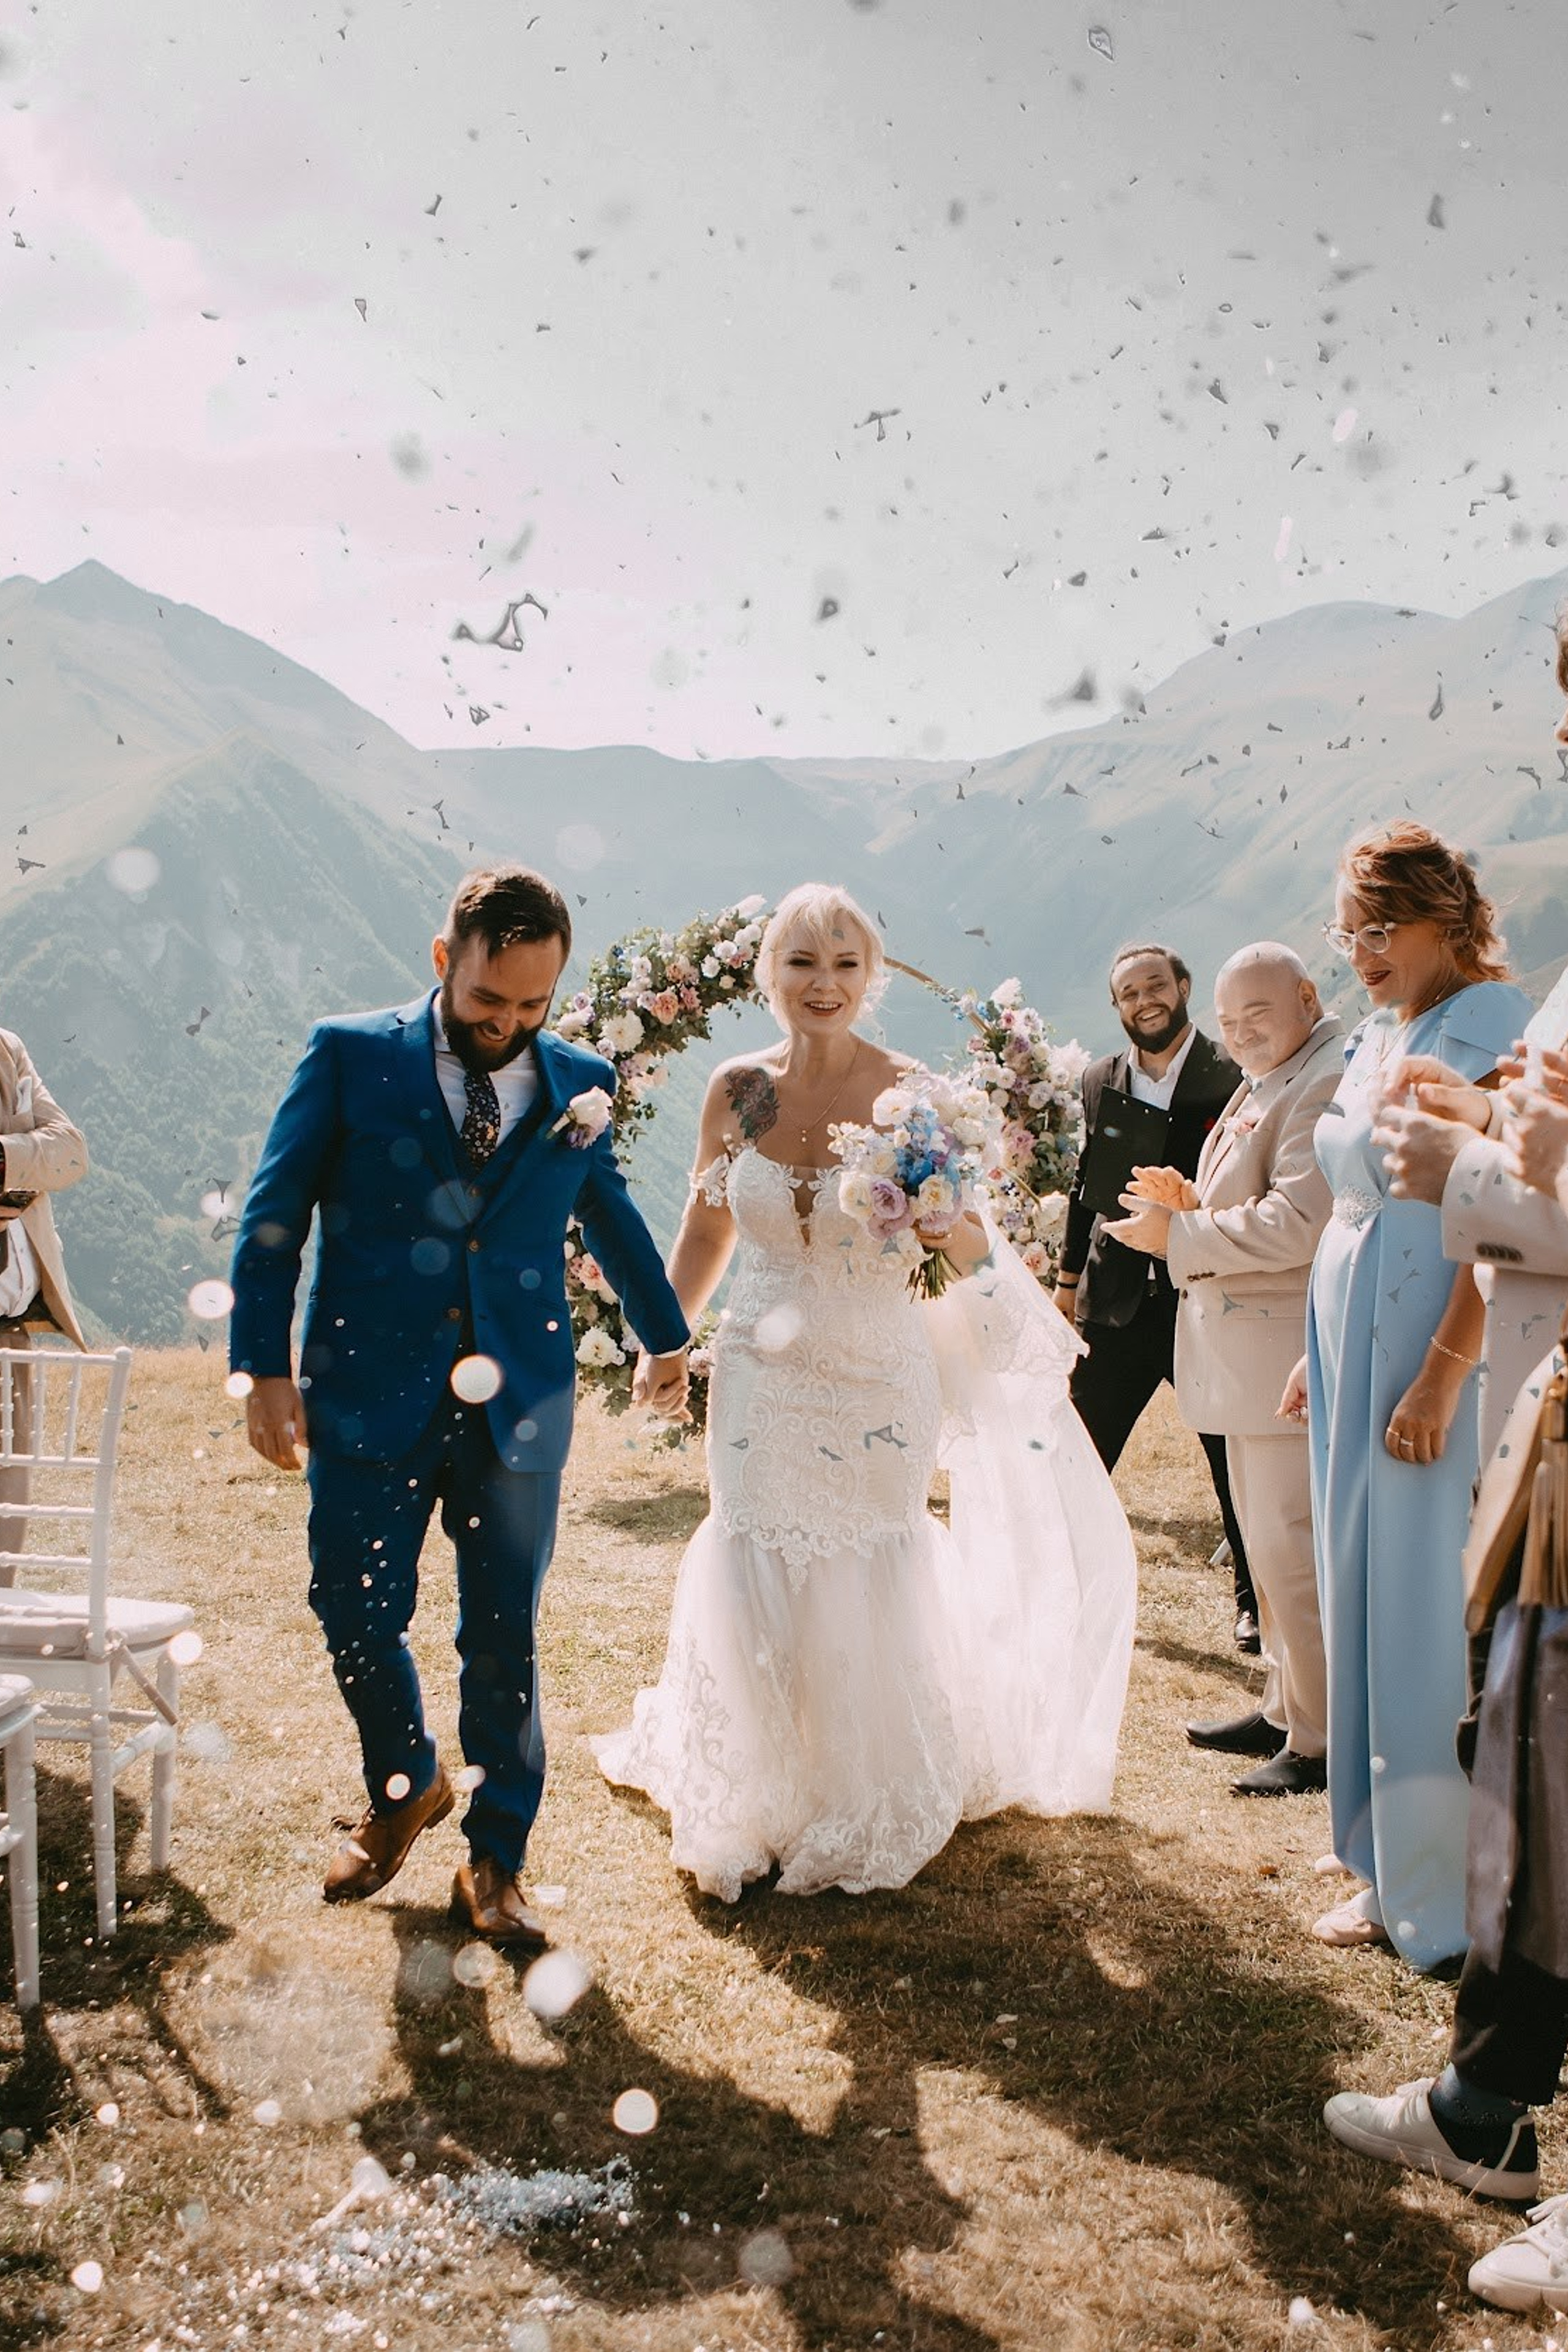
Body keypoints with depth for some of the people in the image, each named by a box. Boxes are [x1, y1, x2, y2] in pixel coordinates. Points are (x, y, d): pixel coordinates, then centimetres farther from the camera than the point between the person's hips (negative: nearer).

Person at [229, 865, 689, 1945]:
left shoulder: (580, 1083, 6)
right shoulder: (349, 1056, -1)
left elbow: (610, 1211, 23)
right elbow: (274, 1215, 1)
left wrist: (666, 1334, 35)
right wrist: (266, 1368, -6)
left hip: (520, 1405, 1)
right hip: (371, 1397, -1)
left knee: (504, 1641, 6)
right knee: (358, 1620, 5)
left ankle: (496, 1861, 23)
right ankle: (405, 1790, 35)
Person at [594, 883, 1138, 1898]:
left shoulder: (907, 1092, -10)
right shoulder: (738, 1090, -1)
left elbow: (970, 1254, -9)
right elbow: (707, 1232, 11)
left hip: (878, 1391, -2)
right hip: (762, 1385, 2)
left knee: (865, 1600, 8)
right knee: (755, 1592, 5)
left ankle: (868, 1813, 33)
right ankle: (755, 1805, 29)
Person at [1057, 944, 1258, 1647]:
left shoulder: (1234, 1077, -7)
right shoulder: (1100, 1080, 7)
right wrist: (1069, 1274, 17)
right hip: (1117, 1300, 3)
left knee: (1236, 1463, 9)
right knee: (1081, 1453, 9)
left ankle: (1255, 1600, 26)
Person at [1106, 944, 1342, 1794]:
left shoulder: (1326, 1084, -18)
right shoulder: (1265, 1084, 16)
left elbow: (1297, 1221, -26)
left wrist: (1179, 1236, -17)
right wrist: (1194, 1203, 6)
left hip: (1286, 1361, -11)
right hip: (1249, 1359, 11)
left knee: (1291, 1551, -4)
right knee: (1269, 1545, 19)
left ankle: (1323, 1740, 6)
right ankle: (1284, 1707, 31)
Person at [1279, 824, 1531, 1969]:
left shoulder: (1492, 1028, -13)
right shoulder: (1379, 1036, 14)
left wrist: (1442, 1376, -24)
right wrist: (1321, 1351, 18)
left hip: (1437, 1357, -9)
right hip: (1357, 1348, 9)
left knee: (1428, 1618, -3)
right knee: (1366, 1605, 13)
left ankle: (1452, 1900, 11)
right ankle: (1394, 1869, 26)